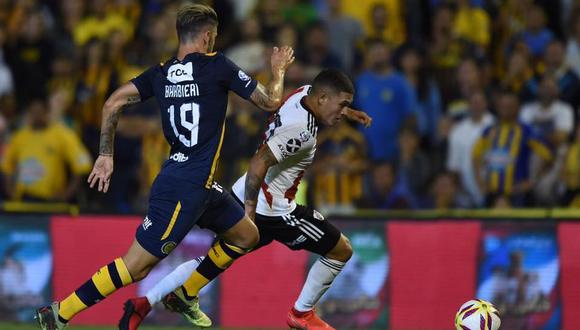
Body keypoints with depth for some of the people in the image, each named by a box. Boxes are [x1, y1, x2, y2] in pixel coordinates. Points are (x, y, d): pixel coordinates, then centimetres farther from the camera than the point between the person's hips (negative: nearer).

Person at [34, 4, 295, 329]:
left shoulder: (161, 73, 8)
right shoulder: (217, 65, -10)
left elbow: (114, 102, 3)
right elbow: (270, 101, -5)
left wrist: (106, 154, 7)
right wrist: (279, 69, 14)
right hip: (184, 189, -9)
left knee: (246, 236, 22)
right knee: (136, 266, -6)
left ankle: (186, 296, 28)